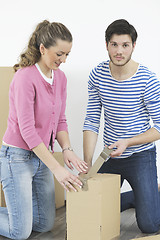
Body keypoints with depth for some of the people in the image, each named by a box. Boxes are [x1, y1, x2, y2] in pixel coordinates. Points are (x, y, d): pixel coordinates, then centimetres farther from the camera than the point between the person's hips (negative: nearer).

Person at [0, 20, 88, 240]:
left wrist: (67, 150, -9)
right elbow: (27, 129, -23)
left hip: (41, 156, 8)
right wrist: (56, 168, -25)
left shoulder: (60, 78, 4)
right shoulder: (25, 77, -20)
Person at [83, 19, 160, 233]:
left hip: (140, 155, -4)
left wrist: (127, 142, -25)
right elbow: (92, 121, -4)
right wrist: (87, 163, -11)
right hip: (110, 155, 4)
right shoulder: (97, 75, -5)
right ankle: (139, 196, 32)